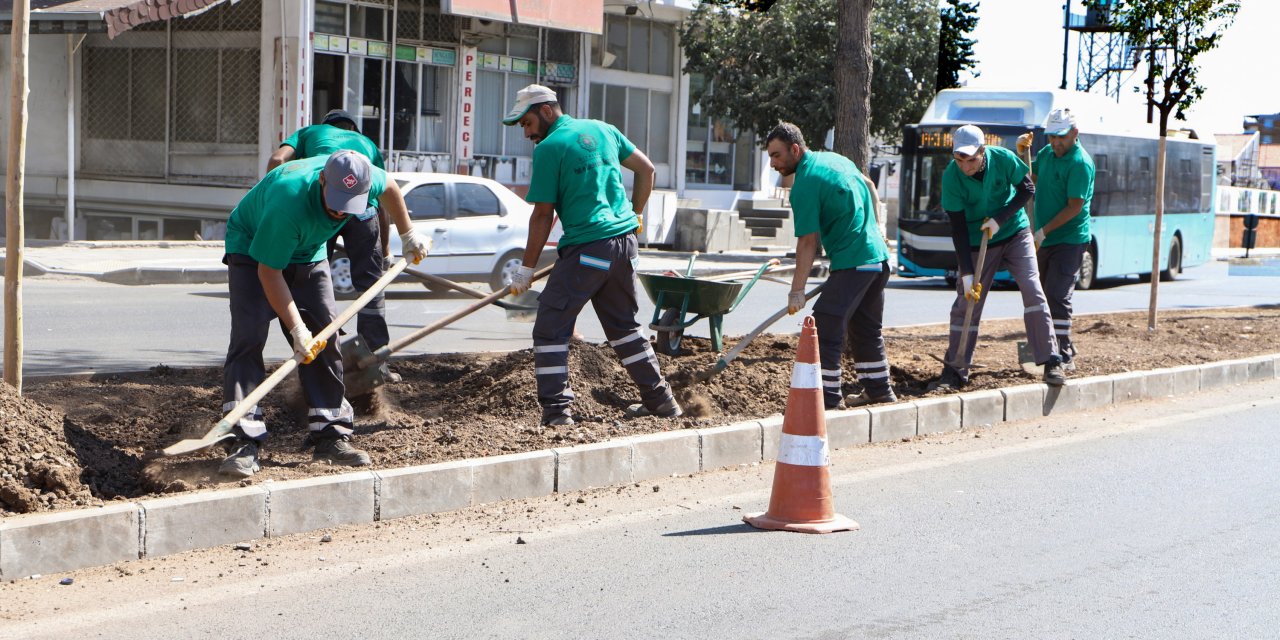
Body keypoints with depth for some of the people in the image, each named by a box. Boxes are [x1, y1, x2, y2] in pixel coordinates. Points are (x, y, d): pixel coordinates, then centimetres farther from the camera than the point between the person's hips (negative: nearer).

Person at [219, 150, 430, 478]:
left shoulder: (362, 177, -25)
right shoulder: (289, 201, -42)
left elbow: (390, 187, 3)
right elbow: (268, 271, -33)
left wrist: (409, 235, 13)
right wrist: (296, 329, -33)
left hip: (308, 254, 6)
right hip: (252, 251, -6)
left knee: (325, 338, 0)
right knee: (249, 337, -20)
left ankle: (330, 435, 6)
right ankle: (245, 443, -24)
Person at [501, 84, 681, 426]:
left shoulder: (548, 148, -7)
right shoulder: (602, 129, 13)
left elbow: (543, 215, -7)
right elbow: (646, 169, 19)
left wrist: (526, 269, -1)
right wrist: (634, 215, 26)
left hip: (586, 249, -7)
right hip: (625, 243, 7)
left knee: (551, 329, -1)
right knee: (624, 324, 21)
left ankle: (556, 409, -8)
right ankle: (660, 400, 24)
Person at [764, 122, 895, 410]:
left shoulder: (805, 185, -16)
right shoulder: (835, 159, 12)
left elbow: (808, 242, -17)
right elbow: (869, 187, 28)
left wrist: (797, 291, -14)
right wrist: (873, 229, 34)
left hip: (852, 264, -10)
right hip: (879, 257, 10)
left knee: (824, 329, -11)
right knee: (867, 328, 21)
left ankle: (828, 399, -14)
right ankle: (878, 390, 30)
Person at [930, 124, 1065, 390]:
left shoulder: (1003, 158, -19)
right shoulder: (951, 177, -20)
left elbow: (1028, 189, -4)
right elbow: (958, 228, -18)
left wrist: (999, 220, -18)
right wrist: (967, 273, -23)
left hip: (1015, 234, 0)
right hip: (978, 243, 0)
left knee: (1032, 289, -12)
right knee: (966, 304, -2)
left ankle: (1051, 362, -10)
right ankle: (955, 372, 7)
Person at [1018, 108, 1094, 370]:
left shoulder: (1080, 163, -16)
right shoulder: (1047, 153, 10)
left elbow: (1075, 206, -20)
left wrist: (1044, 231, -21)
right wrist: (1022, 152, 6)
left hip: (1069, 241, -9)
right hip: (1045, 240, 9)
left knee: (1057, 297, -14)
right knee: (1046, 296, 12)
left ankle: (1064, 357, -11)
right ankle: (1060, 349, 22)